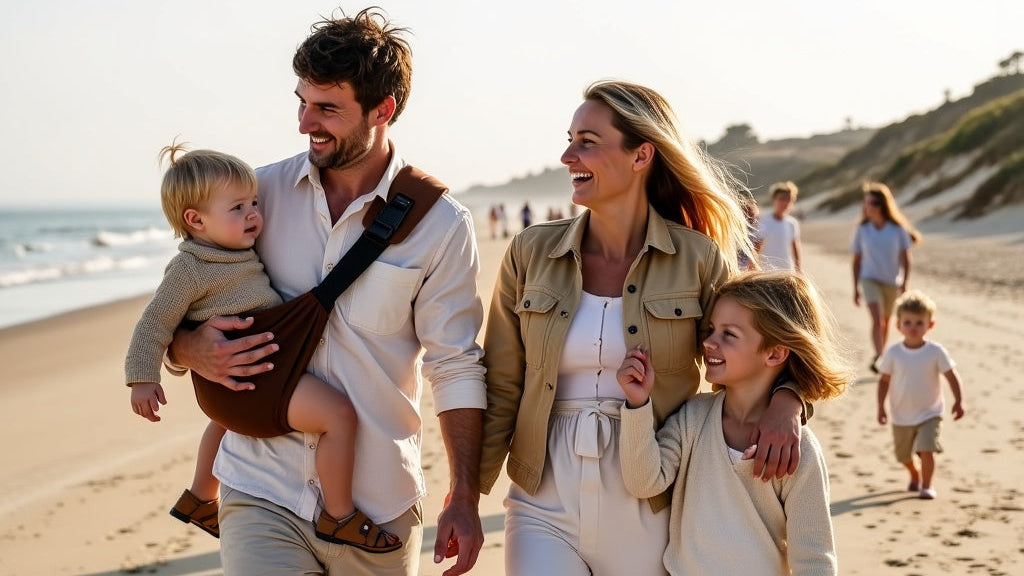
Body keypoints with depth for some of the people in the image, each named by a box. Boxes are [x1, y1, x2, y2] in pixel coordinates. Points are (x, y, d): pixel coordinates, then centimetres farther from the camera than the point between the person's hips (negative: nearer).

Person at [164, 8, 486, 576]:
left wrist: (464, 499, -7)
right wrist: (193, 349, -13)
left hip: (377, 508, 0)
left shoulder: (440, 225, -5)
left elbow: (455, 368, -2)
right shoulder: (261, 192, 0)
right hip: (261, 496, 1)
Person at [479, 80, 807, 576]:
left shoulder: (698, 259, -5)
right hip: (545, 511, 1)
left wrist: (784, 404, -18)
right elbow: (500, 390, 3)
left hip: (651, 513, -1)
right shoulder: (531, 253, 0)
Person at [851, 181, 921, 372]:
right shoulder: (862, 230, -3)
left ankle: (880, 357, 27)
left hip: (892, 281, 1)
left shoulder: (898, 229, -5)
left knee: (886, 321, 14)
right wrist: (856, 288, 2)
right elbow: (857, 260, 3)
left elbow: (905, 259, -2)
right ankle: (878, 357, -26)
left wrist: (904, 284, -9)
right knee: (876, 319, -19)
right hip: (870, 279, -1)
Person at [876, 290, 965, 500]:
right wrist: (881, 406, -7)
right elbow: (884, 380, -2)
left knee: (926, 449, -19)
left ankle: (926, 485, 0)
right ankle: (915, 476, 47)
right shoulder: (893, 353, -10)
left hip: (929, 413, -2)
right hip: (901, 416, 2)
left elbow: (951, 376, -6)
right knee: (903, 454, 16)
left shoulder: (936, 352, -12)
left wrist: (959, 400, -13)